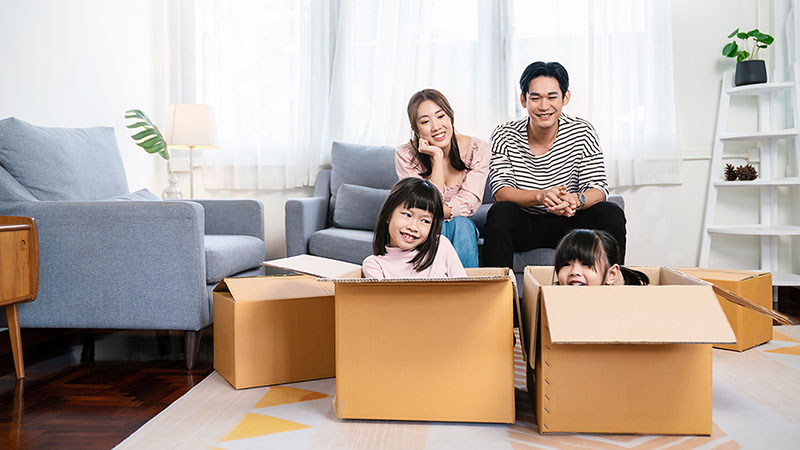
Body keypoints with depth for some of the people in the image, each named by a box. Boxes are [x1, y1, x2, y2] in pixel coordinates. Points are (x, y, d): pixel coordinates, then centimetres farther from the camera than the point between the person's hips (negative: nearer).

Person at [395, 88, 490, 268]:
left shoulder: (478, 149, -10)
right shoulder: (405, 155, -14)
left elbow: (469, 203, -18)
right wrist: (437, 157, -26)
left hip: (464, 231, 1)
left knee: (460, 224, -31)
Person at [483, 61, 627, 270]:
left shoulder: (582, 133, -5)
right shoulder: (505, 135, -7)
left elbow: (598, 189, -11)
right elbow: (501, 191, -17)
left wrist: (577, 200, -36)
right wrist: (540, 196, -37)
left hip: (568, 224, 1)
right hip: (523, 226, -1)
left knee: (612, 214, -22)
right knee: (500, 212, -31)